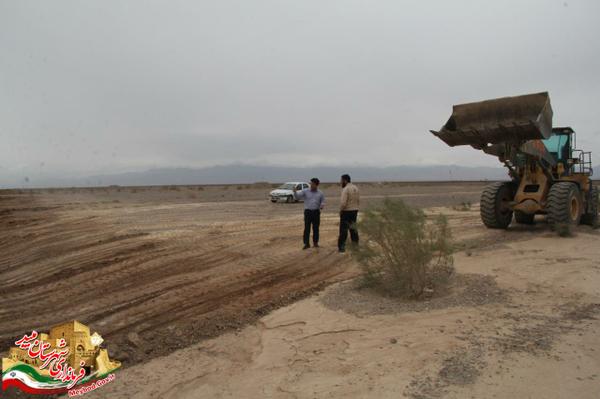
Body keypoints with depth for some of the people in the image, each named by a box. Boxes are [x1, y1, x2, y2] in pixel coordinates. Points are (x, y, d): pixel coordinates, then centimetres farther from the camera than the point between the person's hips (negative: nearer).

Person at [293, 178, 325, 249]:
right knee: (307, 228, -3)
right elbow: (297, 197, -6)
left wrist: (322, 205, -14)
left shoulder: (320, 193, 5)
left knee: (316, 228, 7)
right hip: (308, 212, -1)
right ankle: (306, 244, 1)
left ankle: (315, 242, 19)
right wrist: (295, 192, -26)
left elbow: (323, 202, 9)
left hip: (316, 212, 1)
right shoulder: (305, 191, 0)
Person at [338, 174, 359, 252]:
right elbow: (358, 201, 10)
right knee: (353, 228, 19)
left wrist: (340, 210, -9)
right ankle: (355, 244, 26)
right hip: (355, 211, 8)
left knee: (343, 229, -2)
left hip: (346, 211, -7)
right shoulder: (355, 188, 7)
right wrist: (354, 207, 15)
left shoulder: (345, 189, -18)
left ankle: (342, 246, -2)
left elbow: (343, 202, -24)